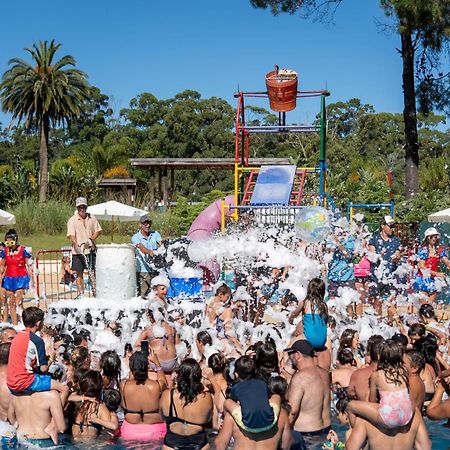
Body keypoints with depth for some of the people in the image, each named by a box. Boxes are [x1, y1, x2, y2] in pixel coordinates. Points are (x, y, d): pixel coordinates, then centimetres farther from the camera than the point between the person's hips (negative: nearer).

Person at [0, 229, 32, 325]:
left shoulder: (23, 250, -7)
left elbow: (29, 266, -3)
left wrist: (31, 280, -5)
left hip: (21, 278, -4)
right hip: (8, 279, 4)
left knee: (18, 303, -10)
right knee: (11, 303, 5)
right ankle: (14, 324, 9)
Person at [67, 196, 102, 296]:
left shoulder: (92, 218, 6)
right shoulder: (72, 220, -4)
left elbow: (98, 231, 10)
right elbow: (71, 235, -13)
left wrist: (90, 239, -7)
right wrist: (77, 245, -30)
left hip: (91, 250, 2)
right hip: (78, 252, -2)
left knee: (93, 272, 5)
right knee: (79, 274, 4)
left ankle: (96, 293, 10)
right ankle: (80, 294, 10)